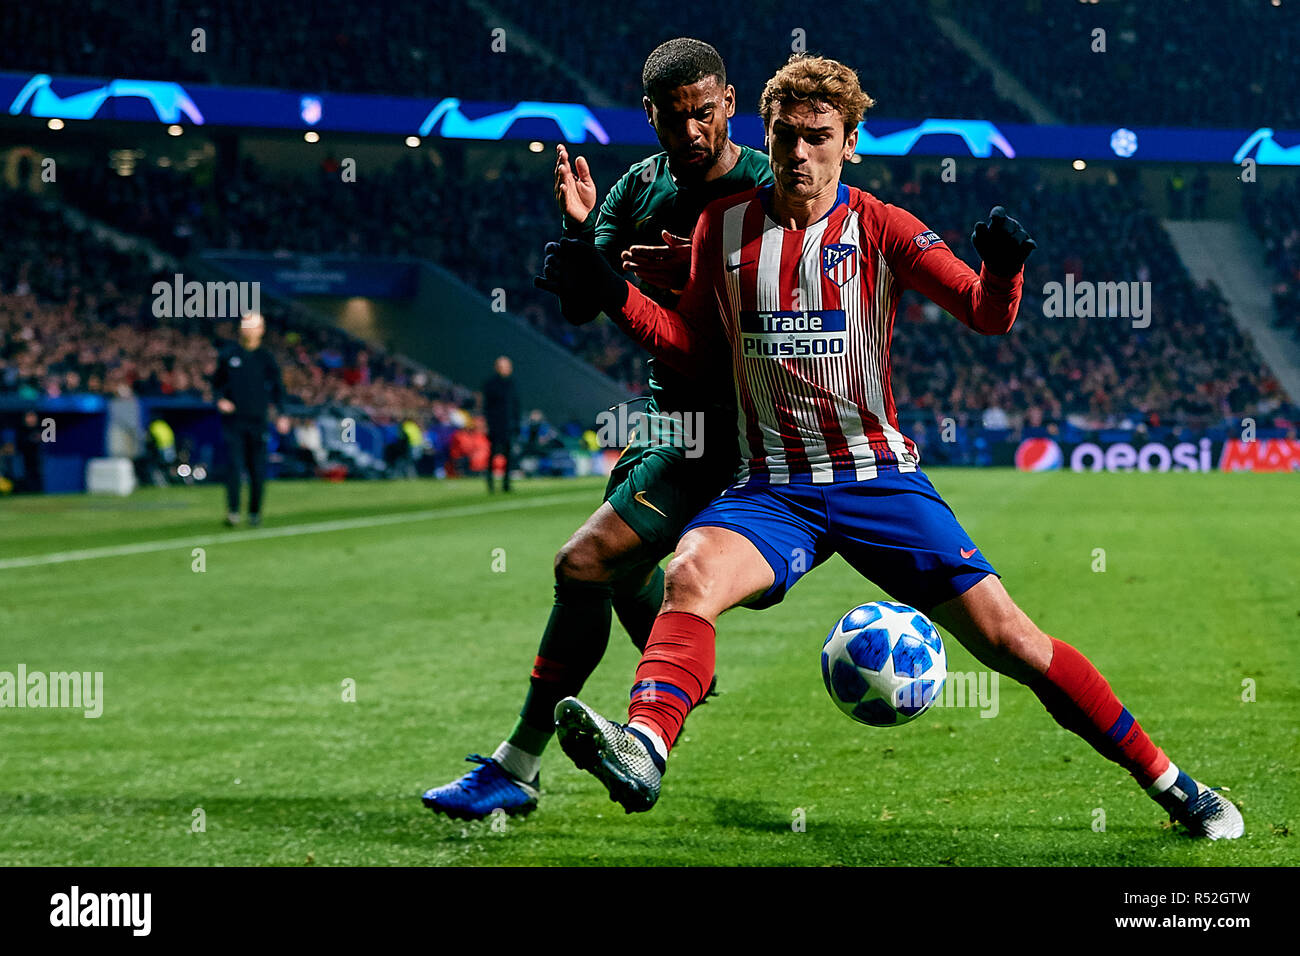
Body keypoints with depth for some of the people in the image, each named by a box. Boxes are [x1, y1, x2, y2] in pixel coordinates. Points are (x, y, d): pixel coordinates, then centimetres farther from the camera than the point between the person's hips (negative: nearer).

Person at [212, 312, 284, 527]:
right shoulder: (228, 355, 7)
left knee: (257, 469, 5)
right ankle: (233, 511, -13)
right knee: (235, 465, -11)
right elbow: (217, 382, 16)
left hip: (257, 420, 0)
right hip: (233, 419, 0)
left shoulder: (266, 357, 5)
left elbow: (277, 387, 7)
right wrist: (220, 400, -4)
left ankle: (255, 511, 18)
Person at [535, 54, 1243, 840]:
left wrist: (1004, 268, -30)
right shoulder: (724, 228, 6)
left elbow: (988, 316, -7)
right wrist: (612, 295, -1)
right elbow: (696, 348, 15)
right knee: (691, 573, -32)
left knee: (1008, 638, -8)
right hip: (772, 489, 1)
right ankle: (643, 750, -51)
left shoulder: (880, 229, -1)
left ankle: (1170, 783, 5)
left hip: (879, 479, -1)